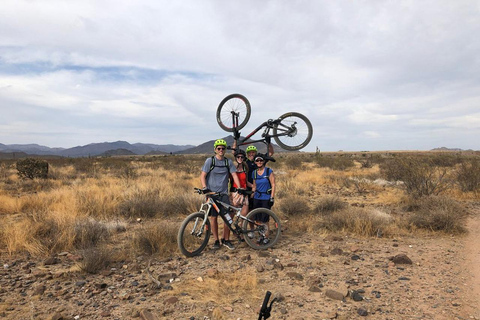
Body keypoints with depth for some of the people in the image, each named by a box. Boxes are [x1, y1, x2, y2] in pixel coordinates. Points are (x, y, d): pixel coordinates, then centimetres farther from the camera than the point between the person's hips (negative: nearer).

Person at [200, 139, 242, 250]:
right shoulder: (210, 161, -2)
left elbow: (234, 175, 4)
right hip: (212, 193, -2)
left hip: (224, 193, 2)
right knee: (213, 217, 4)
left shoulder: (228, 162, 6)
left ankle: (226, 240, 13)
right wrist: (205, 187, -19)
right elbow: (203, 175, -4)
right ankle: (216, 241, 17)